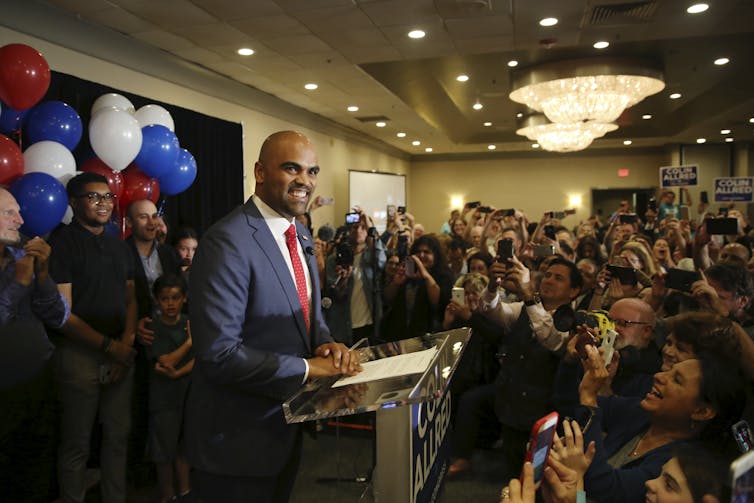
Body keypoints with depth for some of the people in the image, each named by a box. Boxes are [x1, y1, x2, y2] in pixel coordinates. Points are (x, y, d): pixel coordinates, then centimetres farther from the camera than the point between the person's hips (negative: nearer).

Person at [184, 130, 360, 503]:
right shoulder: (228, 242, -23)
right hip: (239, 437, -8)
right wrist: (306, 368, -22)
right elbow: (219, 353, -27)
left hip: (287, 423, 8)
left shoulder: (300, 235, 5)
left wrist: (326, 344, -8)